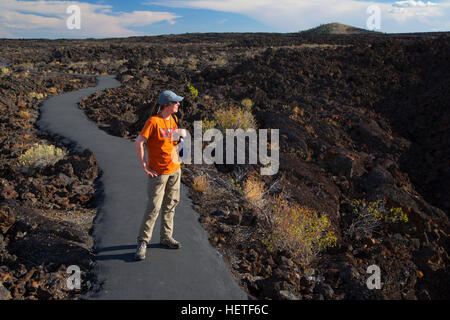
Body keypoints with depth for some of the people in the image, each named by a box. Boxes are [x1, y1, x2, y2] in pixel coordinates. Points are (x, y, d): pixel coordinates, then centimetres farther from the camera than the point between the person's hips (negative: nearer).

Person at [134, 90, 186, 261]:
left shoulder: (173, 119, 8)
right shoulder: (153, 121, -15)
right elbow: (138, 143, -18)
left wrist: (182, 133, 2)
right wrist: (144, 166, -17)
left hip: (174, 169, 8)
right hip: (158, 172, -7)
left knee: (170, 204, 14)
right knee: (153, 207, -6)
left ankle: (166, 237, 28)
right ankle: (142, 242, 7)